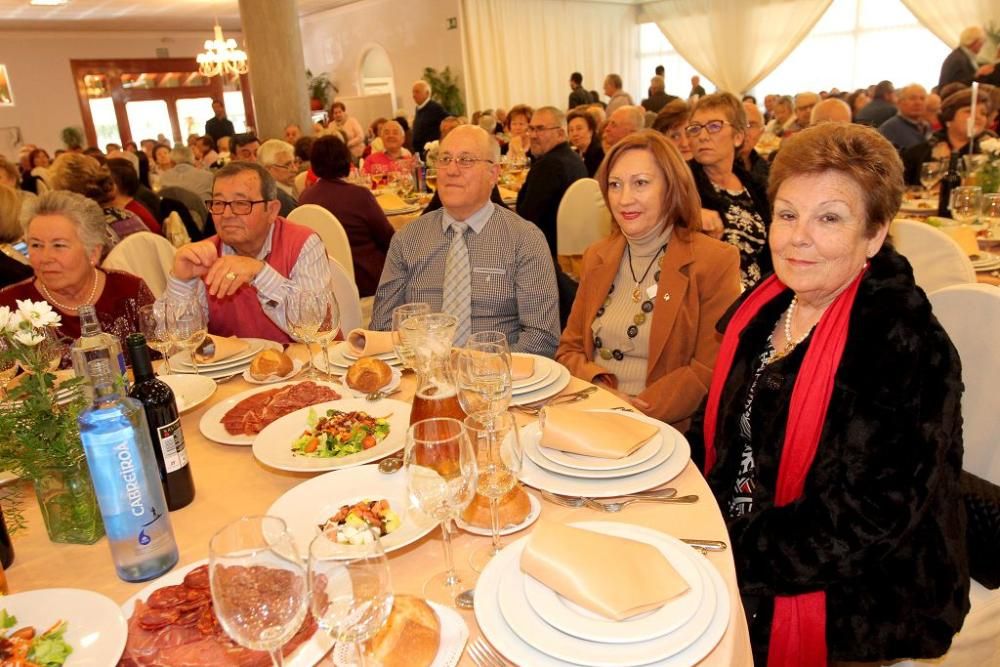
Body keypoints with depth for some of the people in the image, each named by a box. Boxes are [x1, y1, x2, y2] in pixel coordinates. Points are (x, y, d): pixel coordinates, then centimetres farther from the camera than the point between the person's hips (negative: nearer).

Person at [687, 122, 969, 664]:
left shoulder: (906, 349, -19)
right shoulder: (764, 308, 1)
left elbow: (862, 521, -23)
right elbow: (719, 427, 10)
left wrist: (728, 553, -23)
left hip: (851, 600, -6)